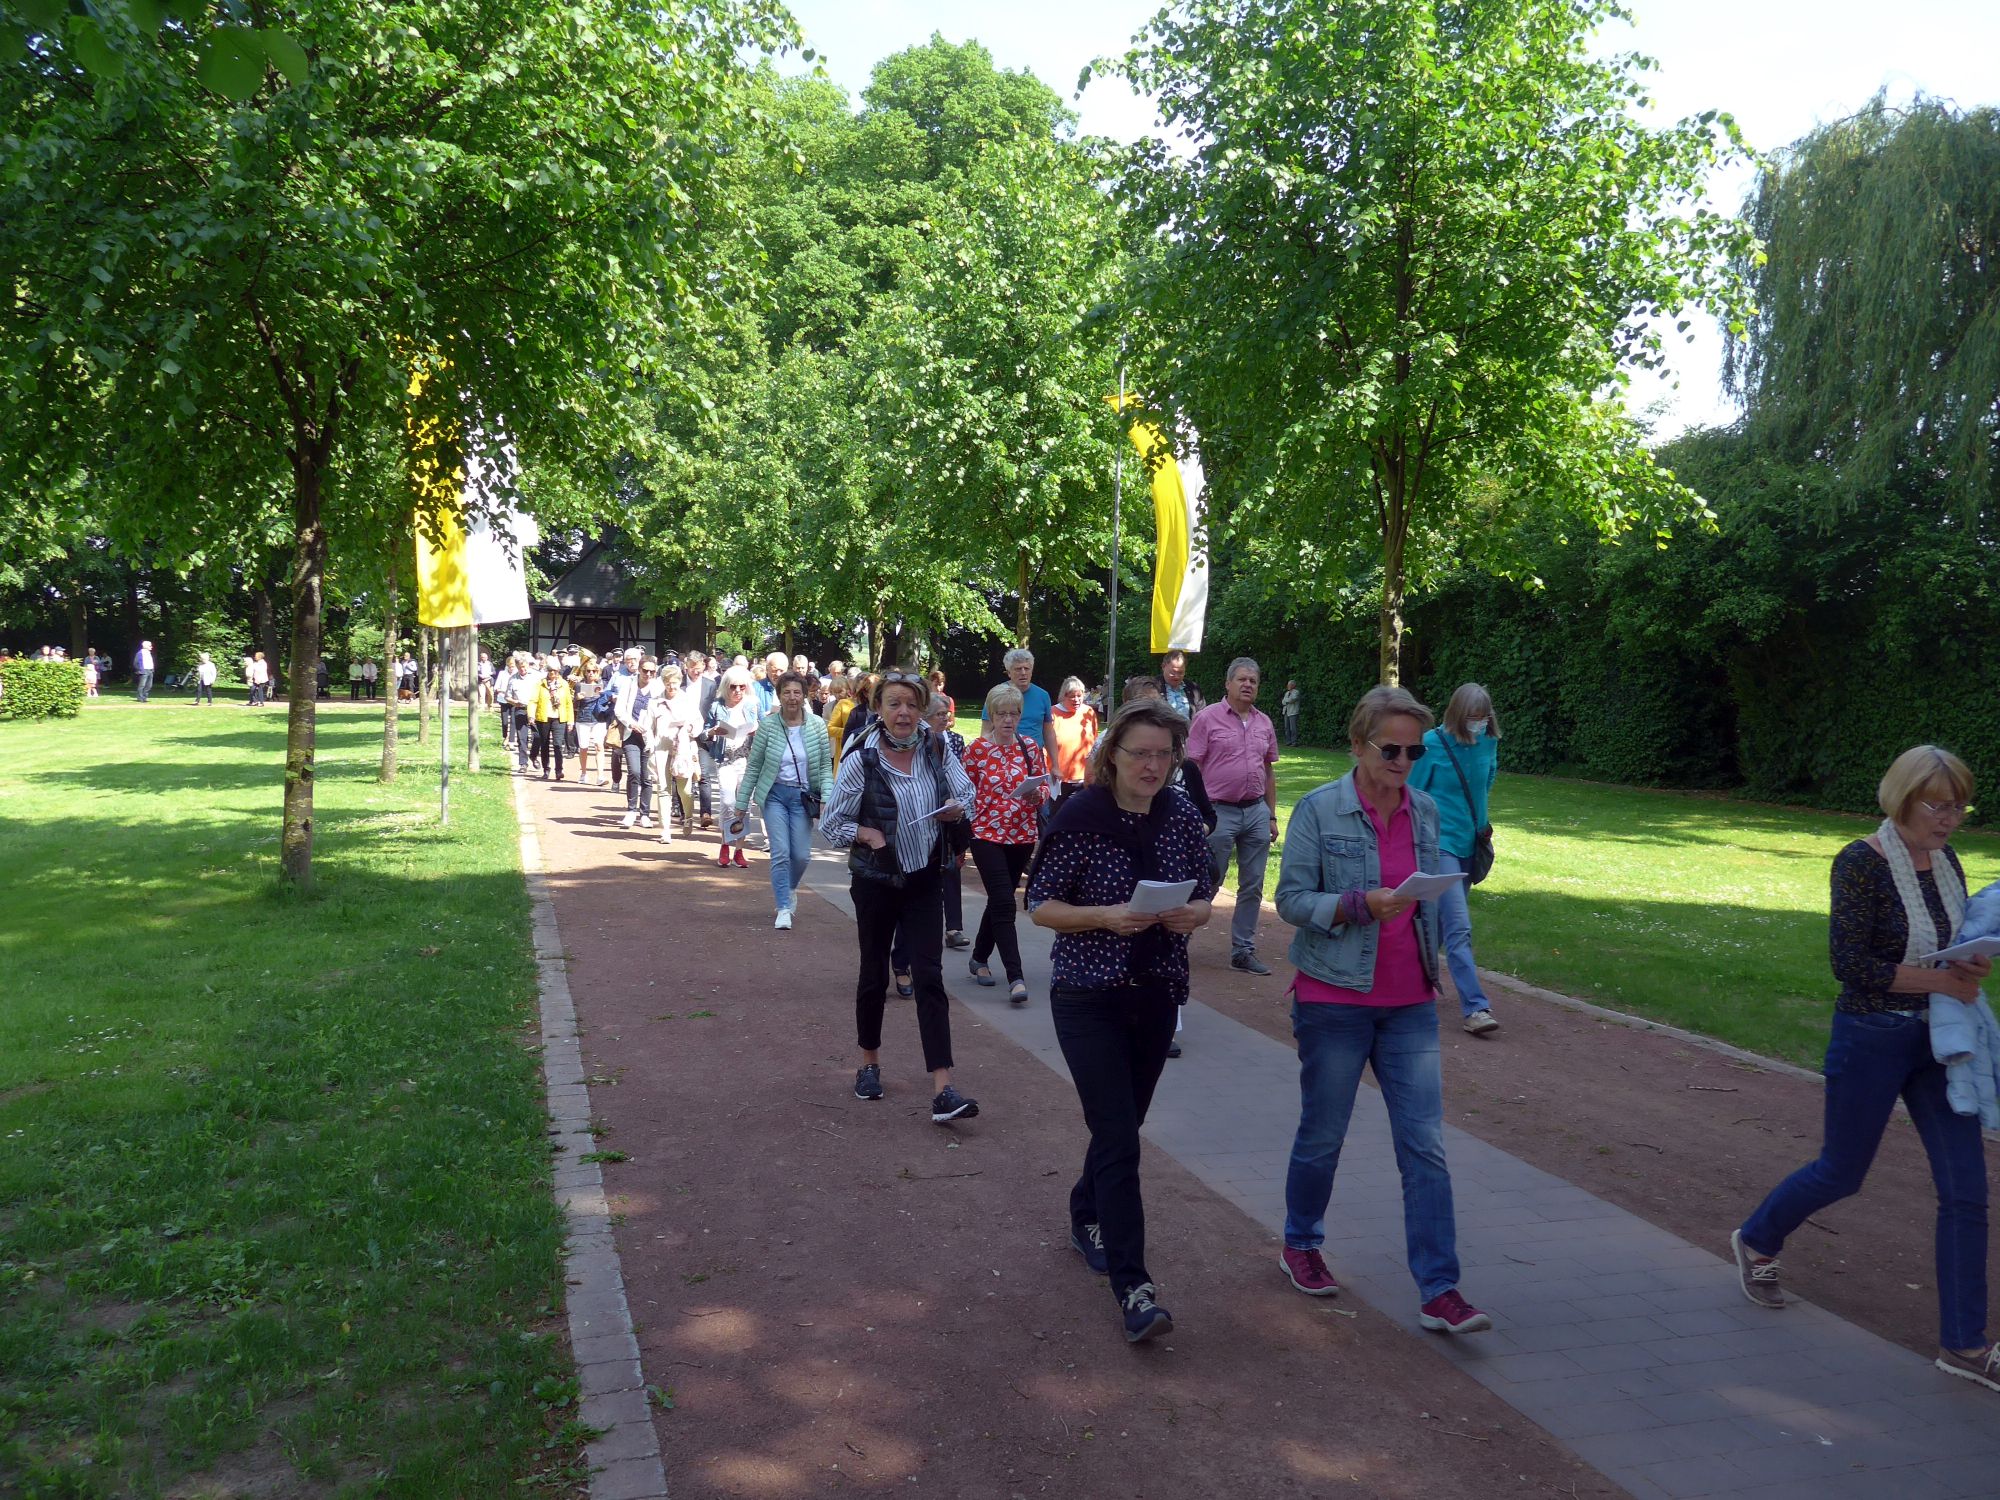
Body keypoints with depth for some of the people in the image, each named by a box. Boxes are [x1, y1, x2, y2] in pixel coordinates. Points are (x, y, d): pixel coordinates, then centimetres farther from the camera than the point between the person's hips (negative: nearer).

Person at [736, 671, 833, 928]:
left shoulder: (817, 725, -5)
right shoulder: (768, 725, -8)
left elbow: (826, 766, -1)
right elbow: (753, 767, -1)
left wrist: (826, 798, -13)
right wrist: (742, 803, 0)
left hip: (803, 796, 1)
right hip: (776, 794, -1)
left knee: (801, 855, 5)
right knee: (780, 853, -8)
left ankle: (788, 889, 37)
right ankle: (783, 908, 2)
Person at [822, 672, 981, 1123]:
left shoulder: (935, 750, -6)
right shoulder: (860, 759, -14)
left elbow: (966, 793, 7)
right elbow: (831, 824, -7)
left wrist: (957, 808, -15)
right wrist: (867, 835, -24)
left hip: (925, 879, 1)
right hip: (876, 880, -1)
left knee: (929, 976, -6)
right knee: (874, 974, 14)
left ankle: (943, 1091, -10)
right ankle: (869, 1063, 38)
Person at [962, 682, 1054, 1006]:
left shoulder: (1031, 747, 4)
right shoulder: (976, 749, -5)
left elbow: (1045, 790, 9)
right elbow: (966, 795, -2)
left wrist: (1037, 795, -14)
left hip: (1022, 835, 4)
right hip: (987, 834, -4)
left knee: (998, 900, 16)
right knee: (1004, 904, -11)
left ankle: (979, 958, 35)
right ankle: (1016, 977, -12)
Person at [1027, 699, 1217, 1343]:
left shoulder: (1182, 815, -1)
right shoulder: (1079, 817, -13)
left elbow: (1205, 895, 10)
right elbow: (1040, 905, -8)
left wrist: (1193, 913, -13)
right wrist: (1106, 916, -24)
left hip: (1157, 994, 5)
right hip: (1089, 996, -5)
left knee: (1122, 1125, 18)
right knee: (1119, 1138, -9)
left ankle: (1086, 1217, 44)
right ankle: (1133, 1288, -6)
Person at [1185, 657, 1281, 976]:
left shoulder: (1264, 723, 11)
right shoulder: (1208, 718, -5)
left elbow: (1269, 771, 17)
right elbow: (1192, 768, -6)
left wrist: (1272, 816, 13)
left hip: (1256, 812, 5)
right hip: (1220, 811, -5)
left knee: (1252, 887, 7)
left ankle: (1243, 950, 15)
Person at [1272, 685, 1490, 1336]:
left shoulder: (1426, 811, 6)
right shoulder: (1319, 810, -8)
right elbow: (1291, 899, -10)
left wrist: (1433, 965, 16)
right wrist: (1362, 904, -22)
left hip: (1409, 1003, 4)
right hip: (1334, 999, -4)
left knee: (1426, 1146, -2)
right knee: (1322, 1136, 10)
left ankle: (1439, 1291, 3)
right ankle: (1299, 1246, 33)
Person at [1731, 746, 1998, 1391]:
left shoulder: (1946, 862, 4)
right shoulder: (1861, 863, -16)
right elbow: (1851, 963, -22)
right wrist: (1944, 980, -20)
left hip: (1939, 1042, 6)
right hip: (1871, 1040, -6)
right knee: (1841, 1173, 10)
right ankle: (1755, 1241, 38)